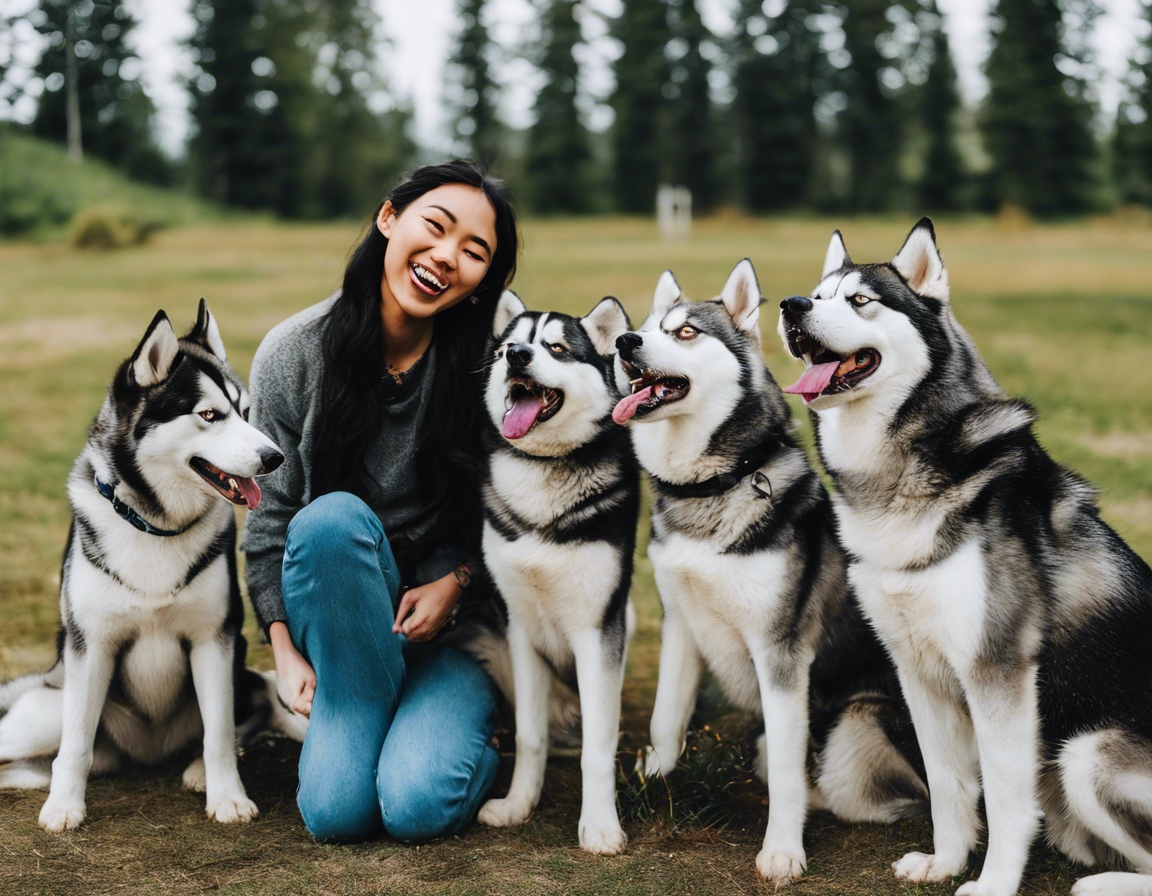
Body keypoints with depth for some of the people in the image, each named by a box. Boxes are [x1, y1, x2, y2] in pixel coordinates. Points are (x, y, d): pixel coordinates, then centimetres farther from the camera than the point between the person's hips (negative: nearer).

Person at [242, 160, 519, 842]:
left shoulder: (488, 362, -11)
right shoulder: (294, 354, -9)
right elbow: (270, 519, -2)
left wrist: (455, 581, -13)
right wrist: (286, 651, -9)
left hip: (457, 614, 0)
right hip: (336, 618, 1)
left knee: (419, 805, -23)